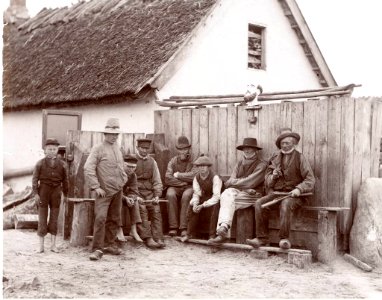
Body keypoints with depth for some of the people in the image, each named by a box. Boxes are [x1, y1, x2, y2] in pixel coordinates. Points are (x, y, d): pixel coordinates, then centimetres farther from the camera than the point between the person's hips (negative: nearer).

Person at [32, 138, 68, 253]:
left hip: (56, 191, 2)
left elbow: (65, 180, 8)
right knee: (42, 218, 0)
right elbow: (35, 179, -2)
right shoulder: (40, 163, 1)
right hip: (43, 190, -2)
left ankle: (53, 244, 11)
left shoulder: (62, 164, 5)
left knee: (54, 218, 4)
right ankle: (41, 245, 5)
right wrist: (35, 193, -9)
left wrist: (65, 194, 7)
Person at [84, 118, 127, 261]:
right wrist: (96, 187, -16)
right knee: (100, 218, -14)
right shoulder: (98, 149, -6)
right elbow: (88, 168, -13)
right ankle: (97, 249, -10)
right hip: (104, 191, -7)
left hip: (118, 190, 7)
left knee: (114, 219, 11)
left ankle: (109, 244, 23)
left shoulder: (118, 149, 15)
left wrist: (124, 179, 14)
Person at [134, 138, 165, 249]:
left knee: (156, 209, -19)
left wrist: (157, 195, -2)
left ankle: (158, 238, -23)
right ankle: (147, 238, -29)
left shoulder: (152, 162, 14)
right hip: (135, 191, -3)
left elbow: (157, 181, 13)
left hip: (149, 191, 3)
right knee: (142, 209, -26)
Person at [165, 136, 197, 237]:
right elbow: (167, 179, -4)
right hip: (175, 187, 2)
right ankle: (173, 227, -27)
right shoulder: (173, 161, 9)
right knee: (170, 195, -31)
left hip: (189, 187, -2)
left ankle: (184, 227, -31)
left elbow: (194, 176, -14)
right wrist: (184, 181, -9)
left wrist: (178, 175, -6)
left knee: (186, 196, -35)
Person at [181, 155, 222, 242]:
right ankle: (190, 234, -4)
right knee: (191, 206, -15)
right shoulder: (196, 177, -2)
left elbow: (216, 197, -28)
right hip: (204, 198, 6)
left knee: (215, 208, -34)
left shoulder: (215, 177, -22)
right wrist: (195, 204, -25)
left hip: (214, 201, -6)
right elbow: (196, 193, -3)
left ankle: (213, 235, -22)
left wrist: (203, 205, -36)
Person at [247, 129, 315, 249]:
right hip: (276, 193, 4)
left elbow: (310, 180, -3)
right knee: (259, 203, -23)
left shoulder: (300, 158, 4)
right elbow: (268, 180, 17)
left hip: (293, 194, -4)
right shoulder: (275, 158, 15)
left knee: (285, 204, -37)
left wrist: (299, 189, -20)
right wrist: (273, 176, -6)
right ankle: (262, 237, -17)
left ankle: (284, 238, -27)